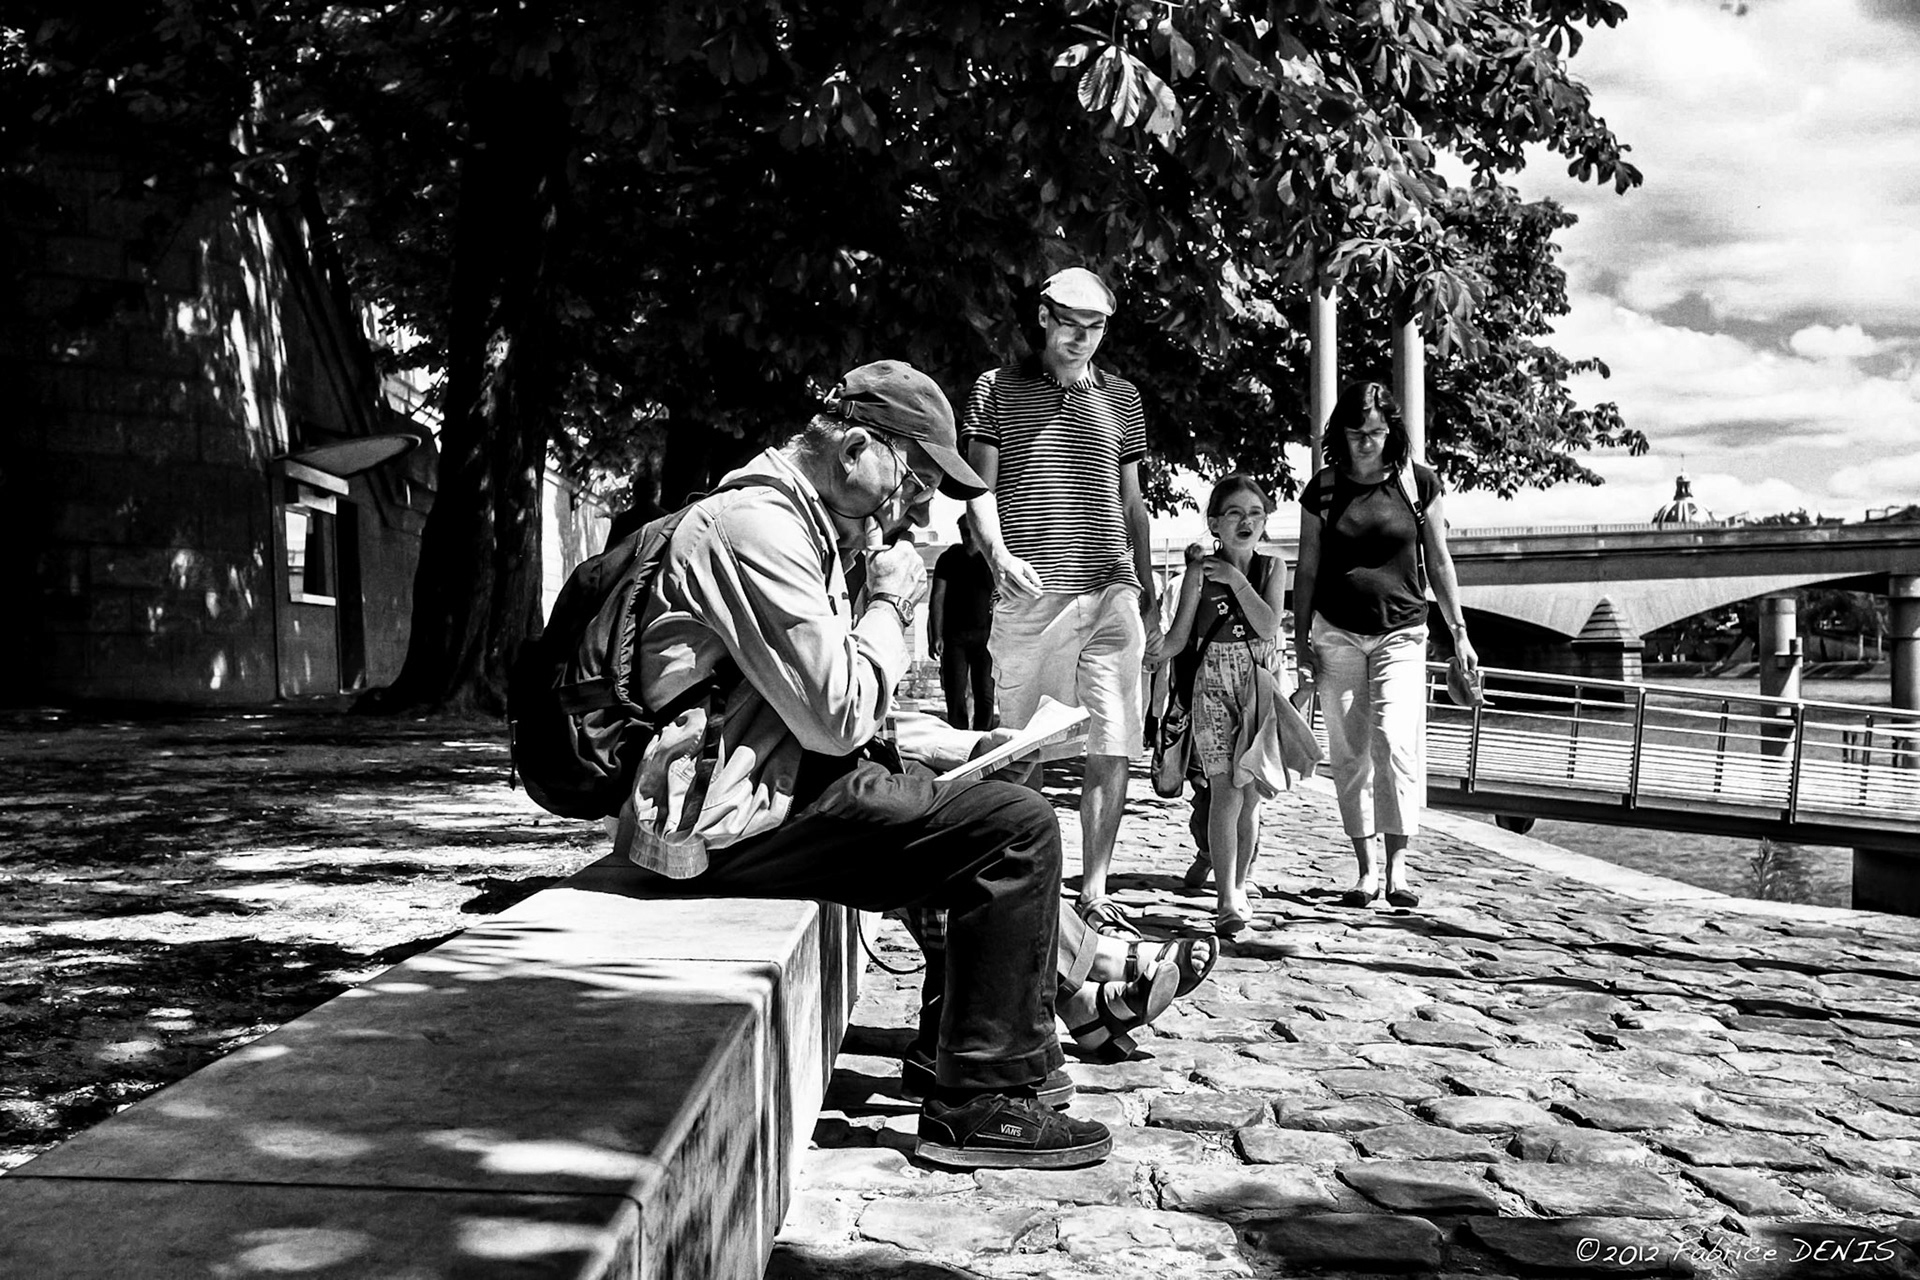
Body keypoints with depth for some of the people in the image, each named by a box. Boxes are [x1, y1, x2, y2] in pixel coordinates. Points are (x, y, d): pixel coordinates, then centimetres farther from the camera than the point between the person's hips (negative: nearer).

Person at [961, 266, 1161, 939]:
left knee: (1111, 751, -3)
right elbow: (980, 488, 4)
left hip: (1111, 594, 2)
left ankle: (1094, 895, 5)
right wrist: (999, 554, -15)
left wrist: (1149, 599, 18)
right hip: (1027, 596, -2)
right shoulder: (999, 389, 7)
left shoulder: (1121, 399, 16)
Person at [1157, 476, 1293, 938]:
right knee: (1226, 792, -11)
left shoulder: (1273, 567, 3)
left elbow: (1268, 626, -11)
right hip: (1216, 687, -2)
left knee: (1251, 795, 8)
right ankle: (1227, 901, -12)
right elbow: (1178, 640, -1)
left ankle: (1238, 885, 23)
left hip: (1263, 684, 2)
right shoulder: (1201, 571, -2)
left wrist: (1235, 578, -12)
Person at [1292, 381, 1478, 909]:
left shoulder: (1419, 483, 2)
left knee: (1395, 740, -15)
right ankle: (1367, 870, 8)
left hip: (1402, 633, -1)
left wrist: (1459, 631, 7)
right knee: (1349, 751, 1)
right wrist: (1301, 642, 6)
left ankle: (1397, 865, -6)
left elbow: (1438, 562, 9)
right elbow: (1307, 569, 9)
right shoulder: (1323, 489, 4)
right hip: (1336, 633, 1)